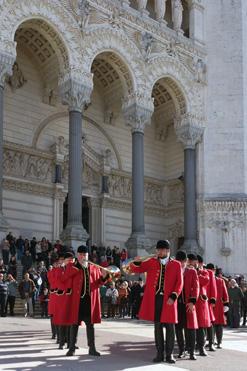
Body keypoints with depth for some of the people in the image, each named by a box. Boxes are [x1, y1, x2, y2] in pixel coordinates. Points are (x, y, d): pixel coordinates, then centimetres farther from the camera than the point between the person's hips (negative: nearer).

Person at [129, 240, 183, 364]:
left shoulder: (176, 265, 4)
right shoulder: (152, 262, 9)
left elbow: (179, 283, 0)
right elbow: (136, 269, 8)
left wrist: (173, 296, -11)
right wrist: (136, 262, -14)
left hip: (168, 300, -1)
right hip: (155, 299, 2)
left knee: (170, 327, 2)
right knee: (157, 326, 7)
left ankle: (169, 354, 11)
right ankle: (160, 353, 15)